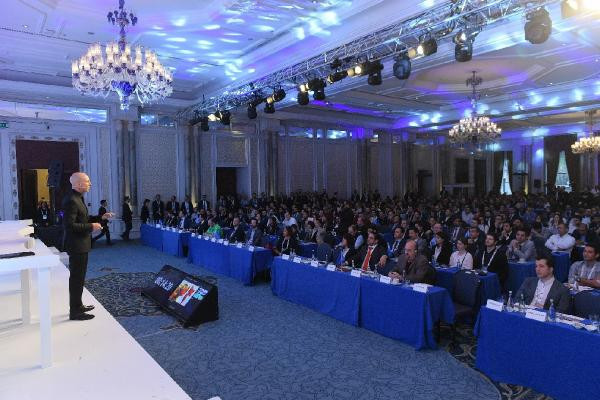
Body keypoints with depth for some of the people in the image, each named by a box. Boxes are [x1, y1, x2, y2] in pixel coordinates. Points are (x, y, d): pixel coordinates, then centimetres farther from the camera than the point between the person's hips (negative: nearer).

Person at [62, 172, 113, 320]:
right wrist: (91, 227, -21)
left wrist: (101, 217, 9)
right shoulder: (71, 201, -20)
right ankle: (75, 311, 8)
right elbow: (69, 225, -25)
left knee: (78, 277, 19)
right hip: (76, 245, -10)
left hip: (80, 244, 10)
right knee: (77, 278, -2)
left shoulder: (77, 199, 11)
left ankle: (77, 305, 31)